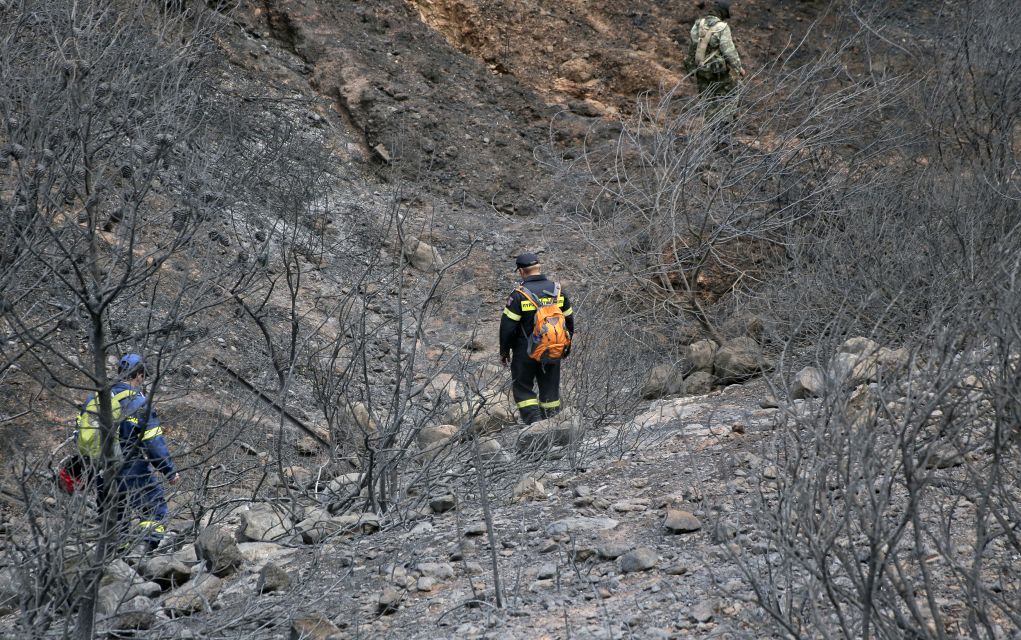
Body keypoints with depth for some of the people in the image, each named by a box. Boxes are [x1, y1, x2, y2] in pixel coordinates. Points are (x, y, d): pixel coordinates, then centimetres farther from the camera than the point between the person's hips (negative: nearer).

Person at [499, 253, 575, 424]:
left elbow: (508, 325, -13)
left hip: (526, 352, -4)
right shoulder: (557, 290, 3)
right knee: (550, 389, 13)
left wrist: (504, 350, 0)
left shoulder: (519, 295, -13)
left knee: (522, 388, 6)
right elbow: (569, 320, 11)